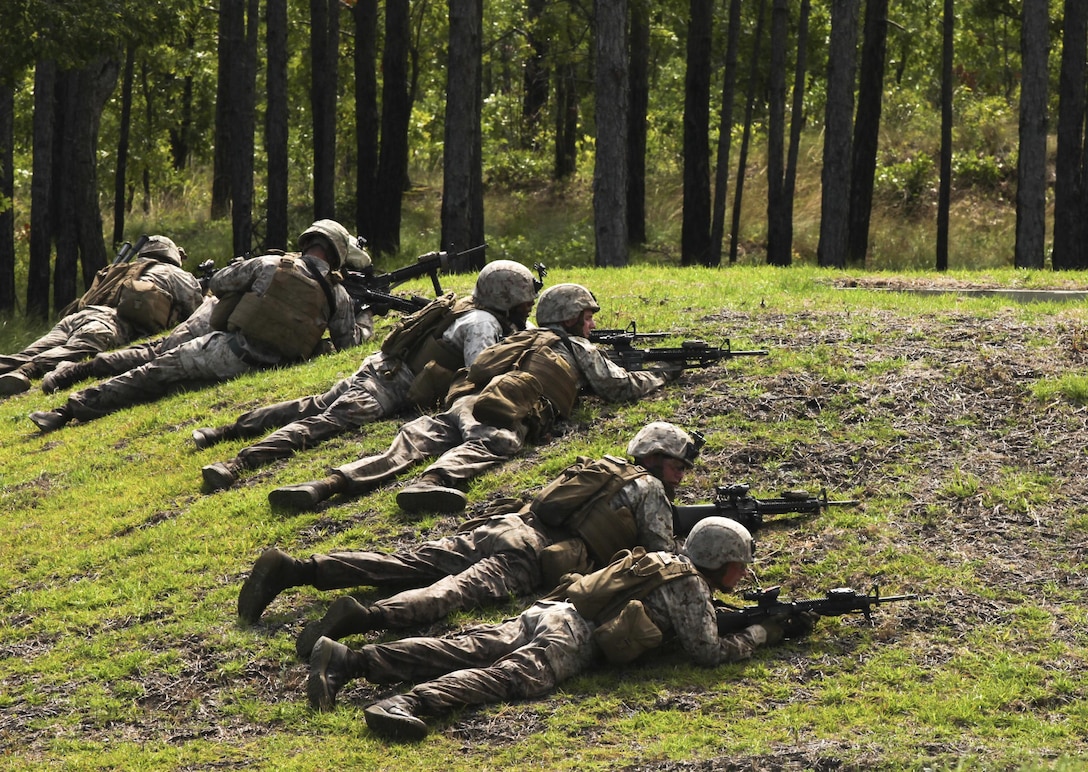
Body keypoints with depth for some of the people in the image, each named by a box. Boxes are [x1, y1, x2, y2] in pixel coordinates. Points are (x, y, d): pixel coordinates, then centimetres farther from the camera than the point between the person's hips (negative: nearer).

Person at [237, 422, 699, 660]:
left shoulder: (605, 470, 33)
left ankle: (294, 569, -19)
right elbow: (664, 558, 7)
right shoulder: (649, 488, 11)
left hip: (497, 527, 7)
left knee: (397, 567, -5)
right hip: (527, 557, -7)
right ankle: (366, 616, -55)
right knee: (452, 594, -29)